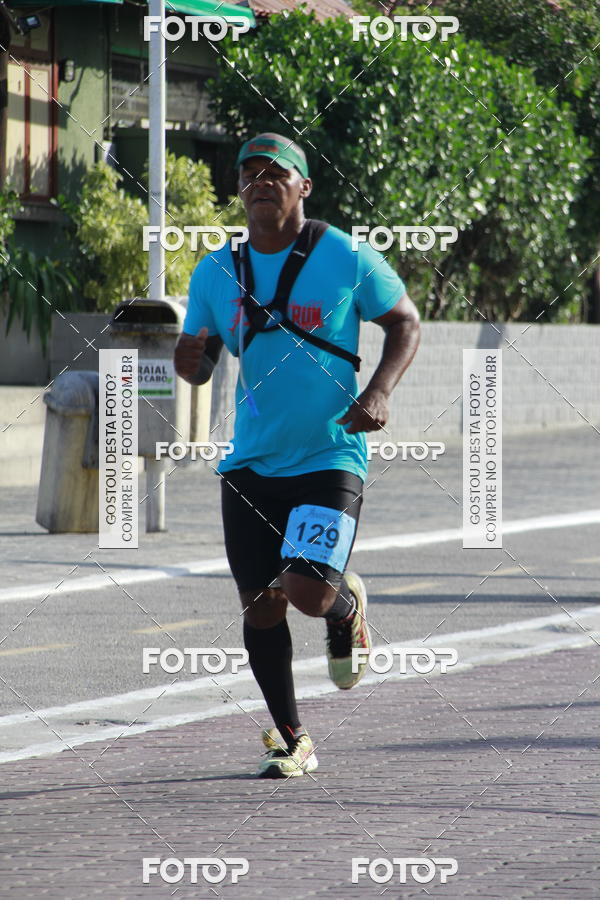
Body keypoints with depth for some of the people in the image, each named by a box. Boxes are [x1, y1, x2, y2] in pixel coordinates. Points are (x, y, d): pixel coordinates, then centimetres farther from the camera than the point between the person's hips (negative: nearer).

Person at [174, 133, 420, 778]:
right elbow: (198, 368, 13)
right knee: (260, 606, 3)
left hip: (330, 457, -4)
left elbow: (405, 322, 6)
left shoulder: (346, 258, -4)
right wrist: (188, 357, -12)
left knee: (308, 591, -19)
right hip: (250, 463, 4)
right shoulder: (215, 272, 6)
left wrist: (379, 391, -10)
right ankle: (291, 741, 19)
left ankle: (348, 607, 20)